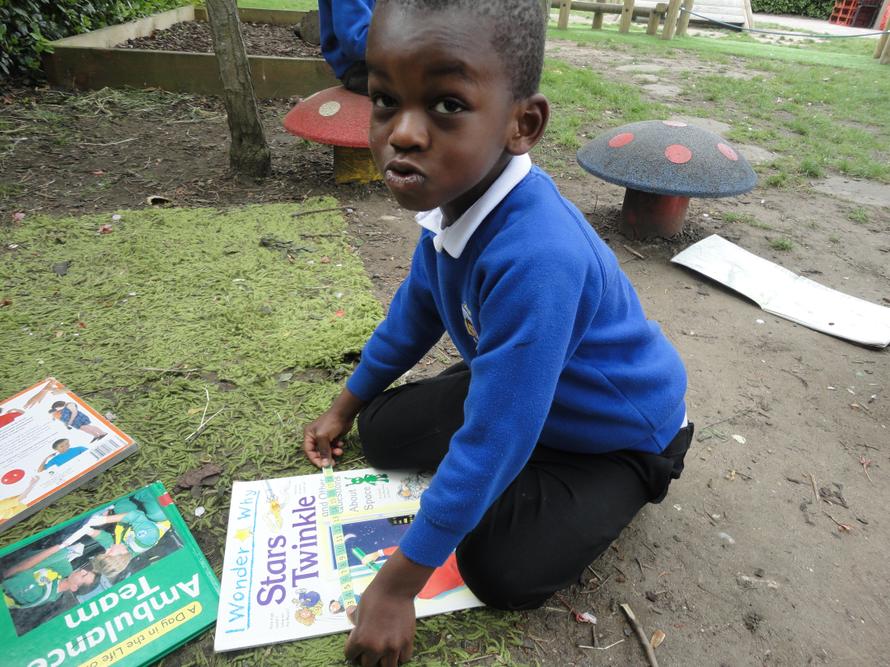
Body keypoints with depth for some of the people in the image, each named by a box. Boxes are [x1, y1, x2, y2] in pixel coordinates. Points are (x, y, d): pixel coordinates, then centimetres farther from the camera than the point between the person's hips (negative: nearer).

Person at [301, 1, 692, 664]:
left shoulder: (535, 258, -42)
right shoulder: (454, 192, -16)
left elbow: (491, 441, -35)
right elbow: (415, 311, 2)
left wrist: (399, 583, -21)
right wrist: (346, 406, 13)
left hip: (619, 429, -6)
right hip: (521, 385, 7)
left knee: (501, 569, -17)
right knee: (384, 431, 2)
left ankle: (621, 484, 10)